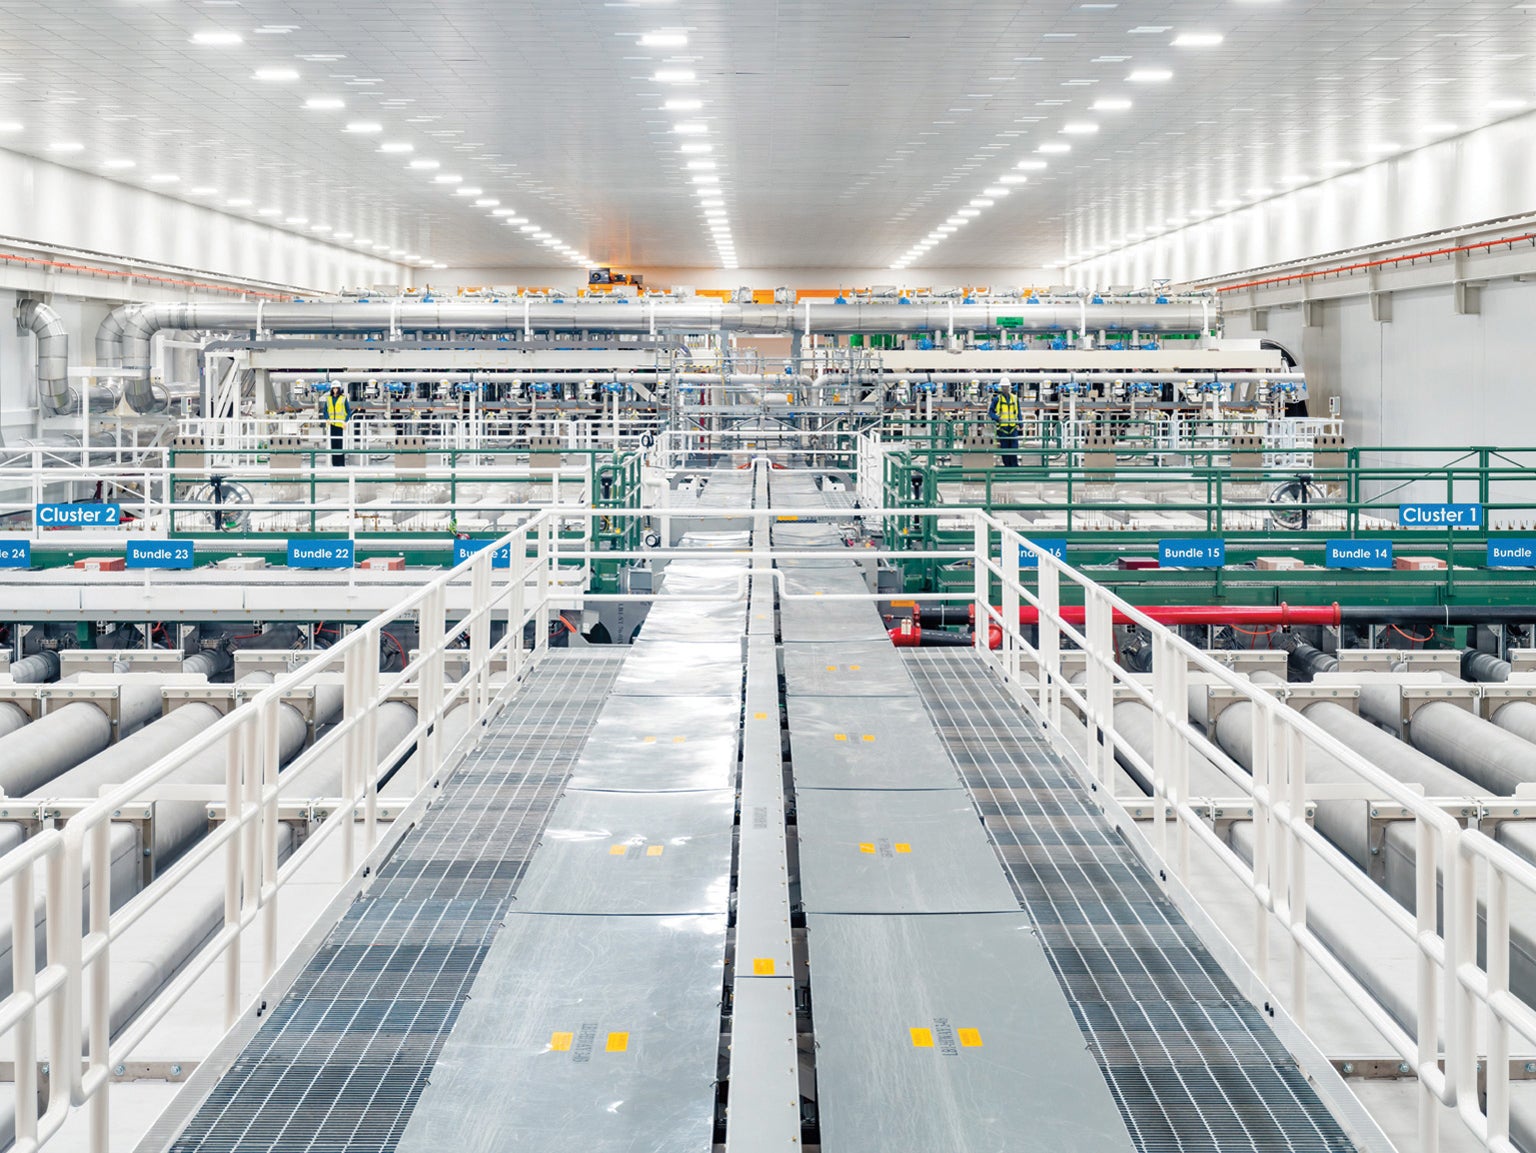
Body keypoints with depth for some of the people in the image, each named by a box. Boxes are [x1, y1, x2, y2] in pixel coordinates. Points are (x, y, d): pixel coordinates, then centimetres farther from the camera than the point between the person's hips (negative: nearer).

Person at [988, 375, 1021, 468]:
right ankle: (1007, 466, 10)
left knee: (1014, 447, -4)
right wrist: (997, 418, -17)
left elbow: (1018, 413, 17)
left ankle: (1015, 466, 0)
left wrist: (1021, 425, 9)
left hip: (1013, 428, 2)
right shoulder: (997, 399, 3)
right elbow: (990, 412, 2)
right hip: (1002, 428, -2)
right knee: (1004, 449, 2)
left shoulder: (1015, 398, 11)